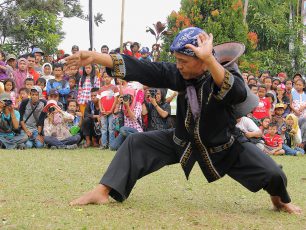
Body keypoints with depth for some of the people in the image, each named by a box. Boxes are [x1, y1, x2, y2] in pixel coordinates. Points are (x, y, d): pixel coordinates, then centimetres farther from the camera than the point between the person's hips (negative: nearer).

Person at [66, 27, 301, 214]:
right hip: (182, 141, 3)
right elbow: (140, 69, -22)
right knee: (136, 143, -9)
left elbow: (239, 94, -52)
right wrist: (95, 57, -32)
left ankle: (280, 199, 22)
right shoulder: (178, 74, -17)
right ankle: (102, 192, -8)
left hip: (223, 146, -3)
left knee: (271, 173, -15)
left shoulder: (225, 71, -28)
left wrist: (209, 60, -65)